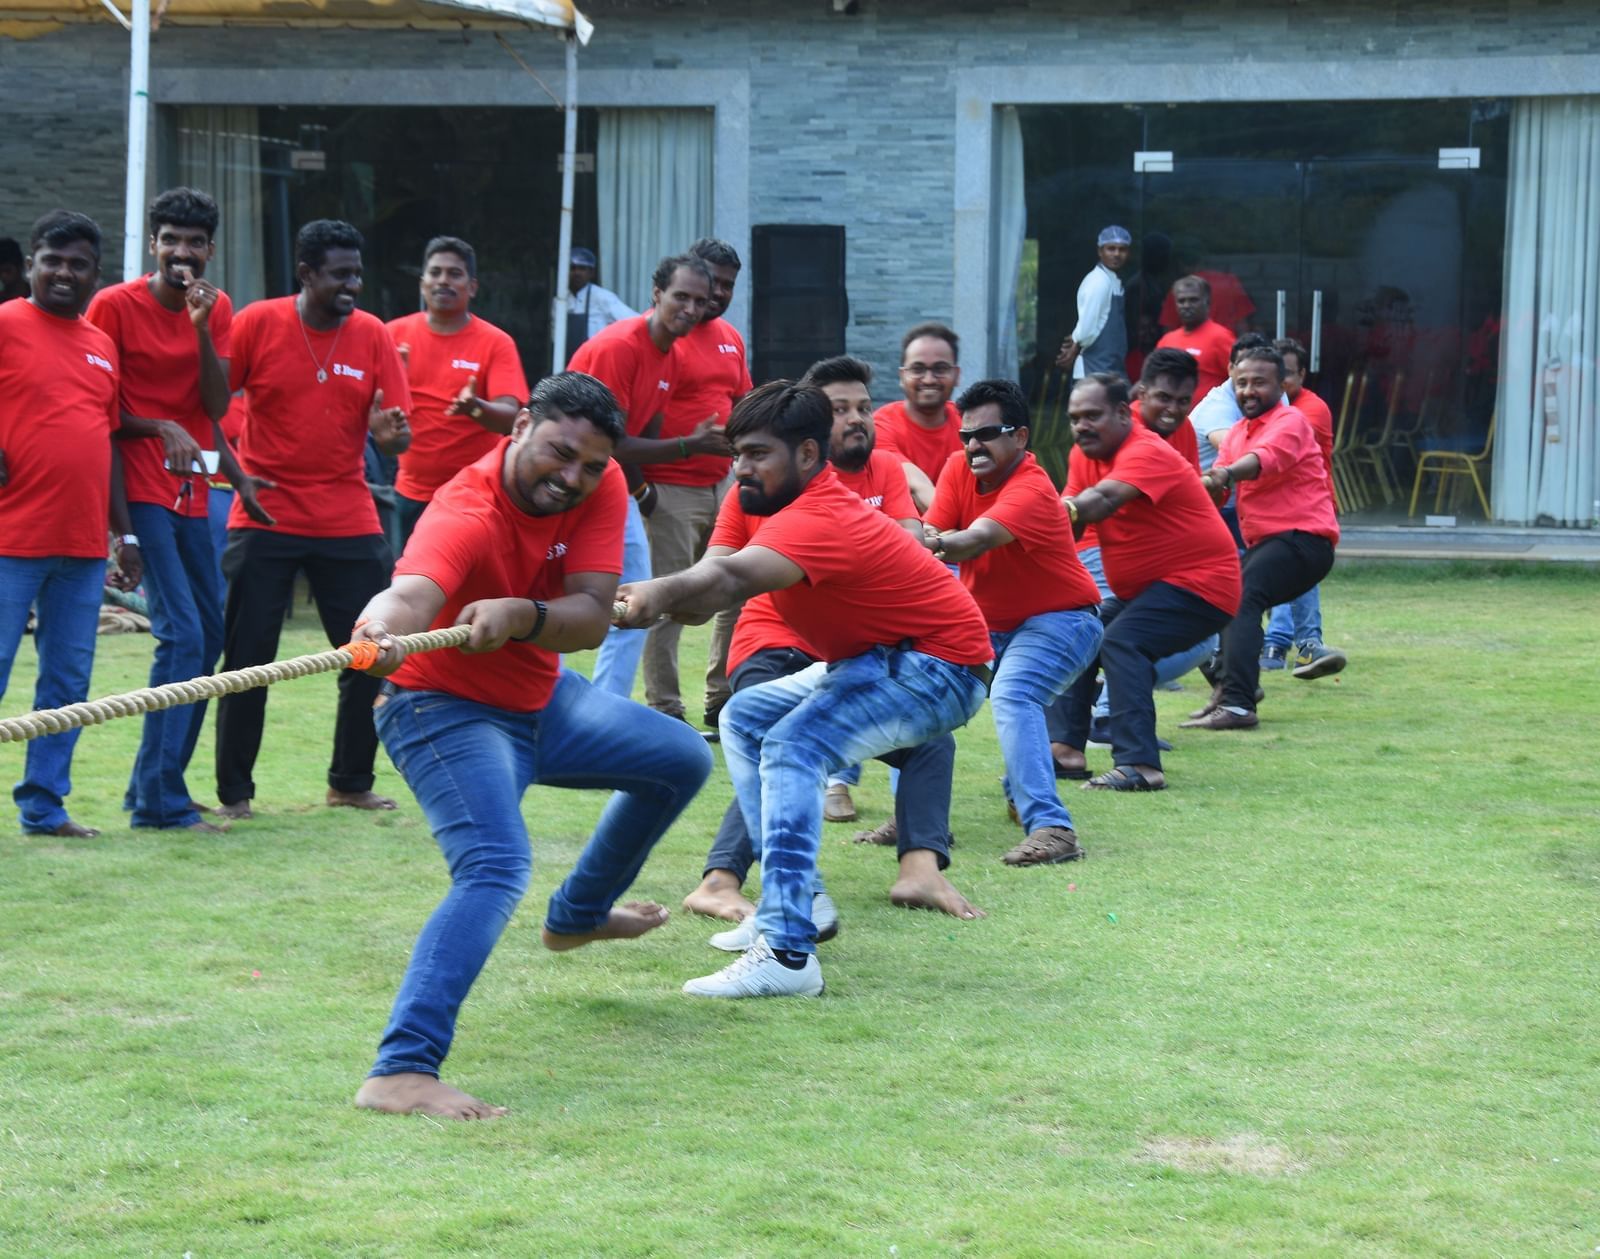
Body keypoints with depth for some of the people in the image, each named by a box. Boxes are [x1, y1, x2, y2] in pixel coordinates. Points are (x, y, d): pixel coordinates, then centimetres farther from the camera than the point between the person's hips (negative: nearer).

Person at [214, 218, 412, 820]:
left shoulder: (372, 335, 1)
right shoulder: (259, 323, -5)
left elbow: (397, 435, 1)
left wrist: (389, 433, -22)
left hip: (349, 522, 3)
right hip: (265, 517, -2)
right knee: (248, 658, -1)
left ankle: (351, 782, 18)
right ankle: (234, 792, 10)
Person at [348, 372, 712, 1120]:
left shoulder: (602, 488, -14)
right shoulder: (466, 515, -33)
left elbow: (592, 619, -23)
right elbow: (412, 592, -54)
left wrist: (520, 616, -44)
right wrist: (382, 630, -78)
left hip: (542, 700, 8)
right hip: (447, 713, -8)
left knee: (683, 761, 23)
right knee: (495, 870, -31)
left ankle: (580, 913, 45)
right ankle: (400, 1072, -38)